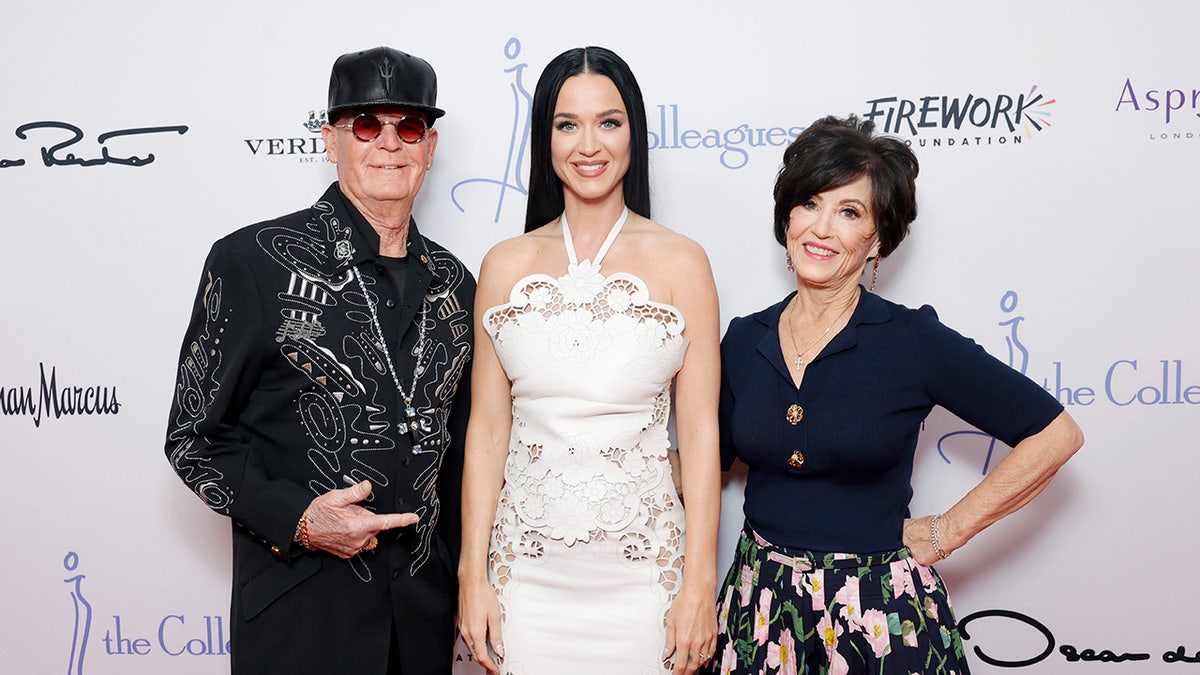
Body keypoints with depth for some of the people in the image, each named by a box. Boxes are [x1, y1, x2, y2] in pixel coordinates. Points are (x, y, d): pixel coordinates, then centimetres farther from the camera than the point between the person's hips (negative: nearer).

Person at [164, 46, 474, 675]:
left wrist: (458, 588, 14)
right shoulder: (252, 261, -7)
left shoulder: (453, 282, 6)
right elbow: (194, 437, -5)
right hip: (300, 607, -4)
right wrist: (295, 519, -19)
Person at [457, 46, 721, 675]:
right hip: (527, 569, 2)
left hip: (641, 567, -1)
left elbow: (699, 432, -4)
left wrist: (699, 585, -6)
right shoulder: (505, 265, 2)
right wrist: (473, 575, 0)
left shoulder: (681, 262, -4)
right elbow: (487, 428, 2)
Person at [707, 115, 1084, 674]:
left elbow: (1055, 434, -7)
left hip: (877, 614, -3)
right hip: (761, 605, 3)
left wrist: (948, 531, -6)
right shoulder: (743, 341, 0)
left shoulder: (913, 340, -11)